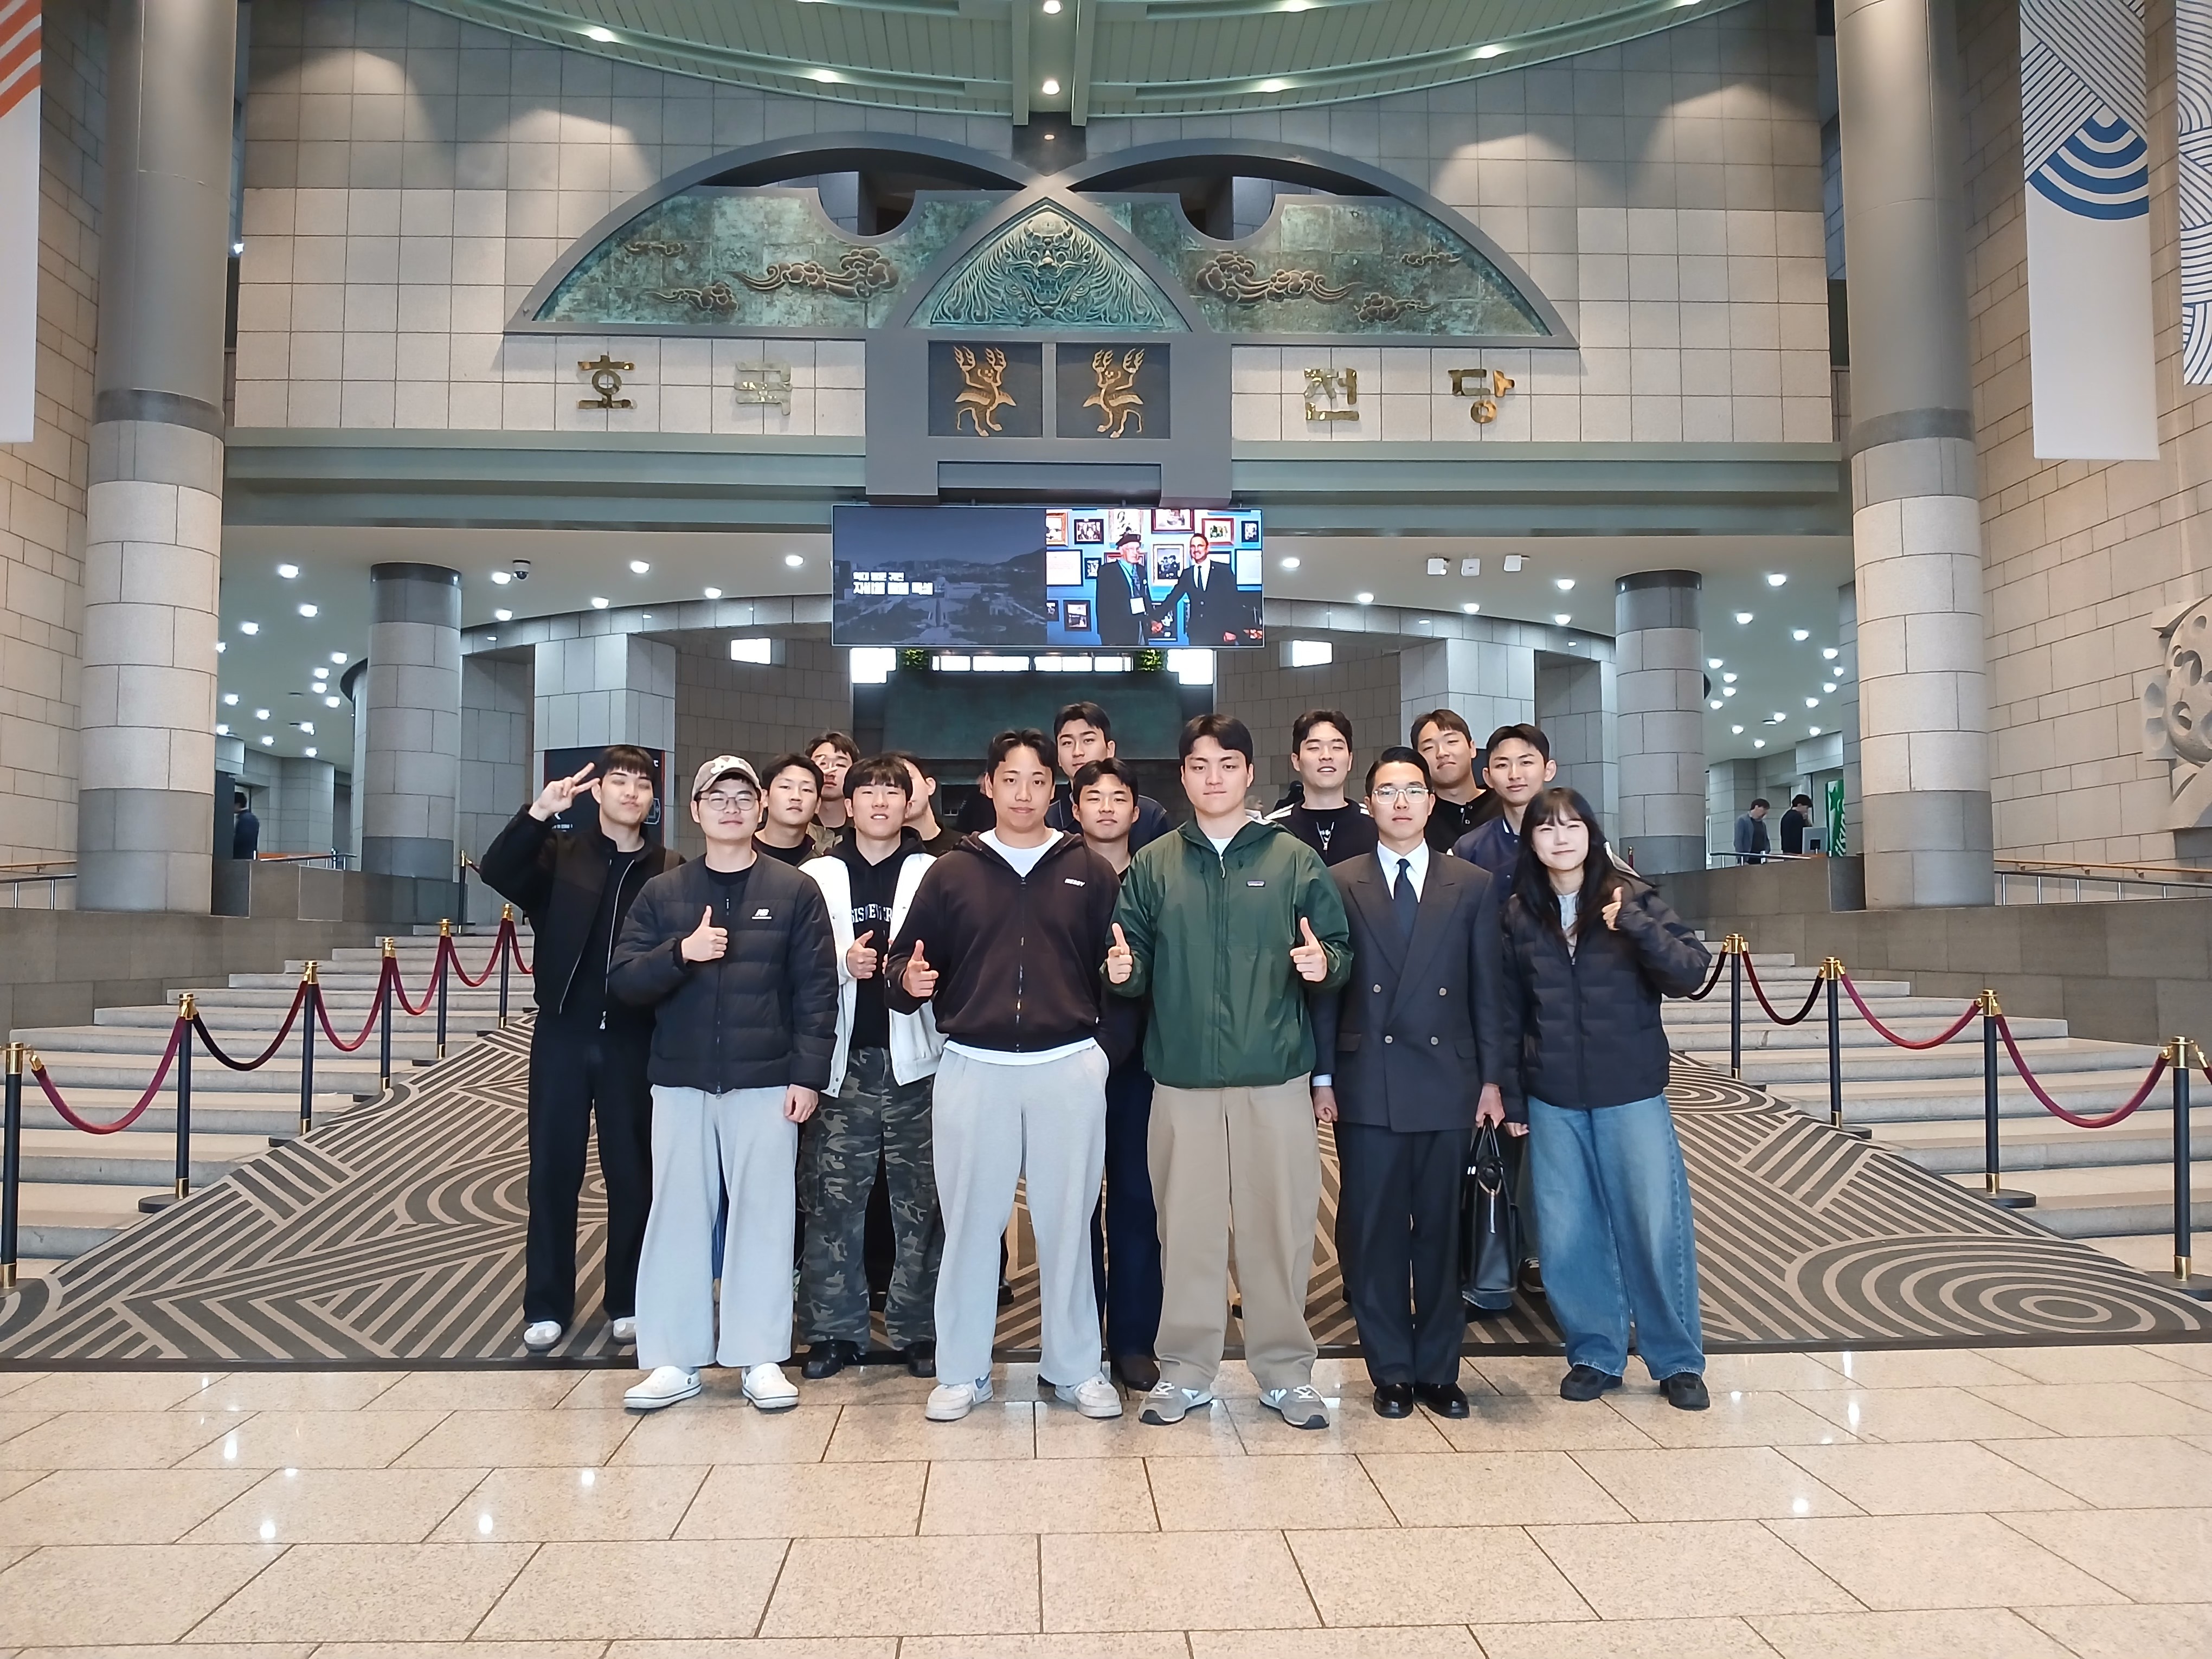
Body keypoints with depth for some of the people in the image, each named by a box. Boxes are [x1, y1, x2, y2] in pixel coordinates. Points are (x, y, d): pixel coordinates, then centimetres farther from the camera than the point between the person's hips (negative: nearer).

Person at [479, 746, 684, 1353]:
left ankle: (628, 1302, 21)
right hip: (563, 1034, 0)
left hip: (635, 1041, 0)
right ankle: (546, 1306, 19)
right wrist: (538, 813, -30)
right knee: (553, 1172, 7)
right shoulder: (560, 854, 3)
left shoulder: (670, 870, 3)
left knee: (633, 1174, 7)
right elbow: (496, 871, -15)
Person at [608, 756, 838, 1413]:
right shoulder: (662, 892, 8)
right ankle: (673, 1360, 15)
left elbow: (817, 991, 0)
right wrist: (680, 953, -15)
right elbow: (623, 981, 2)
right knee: (678, 1213, 5)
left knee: (764, 1214, 2)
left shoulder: (795, 891, 2)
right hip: (680, 1081, 2)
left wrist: (808, 1074, -7)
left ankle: (761, 1358, 12)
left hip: (766, 1082, -2)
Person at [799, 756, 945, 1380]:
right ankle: (834, 1329, 16)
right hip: (842, 1061, 1)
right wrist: (843, 961, -10)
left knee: (919, 1200, 4)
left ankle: (918, 1329, 15)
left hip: (914, 1058, -1)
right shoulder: (816, 876, 10)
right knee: (833, 1198, 4)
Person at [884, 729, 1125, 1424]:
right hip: (974, 1069, 0)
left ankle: (1075, 1367, 23)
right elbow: (904, 961, 7)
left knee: (1067, 1222, 8)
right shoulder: (951, 872, 6)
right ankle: (961, 1372, 21)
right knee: (969, 1221, 7)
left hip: (1069, 1069, 0)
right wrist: (907, 981, -14)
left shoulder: (1089, 871, 6)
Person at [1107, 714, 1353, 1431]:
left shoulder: (1293, 858, 5)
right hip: (1183, 1077, 1)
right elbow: (1136, 962, 7)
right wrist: (1122, 970, -15)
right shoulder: (1152, 866, 8)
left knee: (1280, 1224, 5)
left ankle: (1286, 1370, 20)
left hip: (1276, 1075, -1)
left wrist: (1324, 964, -17)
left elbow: (1339, 950, 5)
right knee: (1187, 1224, 6)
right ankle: (1184, 1370, 20)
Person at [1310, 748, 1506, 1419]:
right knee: (1374, 1231, 3)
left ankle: (1438, 1369, 20)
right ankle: (1391, 1370, 17)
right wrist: (1323, 1077, -1)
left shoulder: (1473, 885, 7)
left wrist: (1490, 1079, 3)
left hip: (1448, 1082, 1)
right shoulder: (1339, 885, 4)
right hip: (1367, 1084, -1)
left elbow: (1486, 989, 7)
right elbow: (1325, 986, 3)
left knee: (1442, 1230, 7)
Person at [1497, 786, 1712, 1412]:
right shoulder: (1519, 915, 4)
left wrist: (1636, 926, -25)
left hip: (1632, 1093, -2)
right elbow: (1510, 1011, 7)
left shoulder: (1632, 899, -2)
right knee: (1568, 1236, 6)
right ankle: (1594, 1353, 23)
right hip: (1553, 1101, 2)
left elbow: (1691, 973, -10)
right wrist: (1511, 1096, 6)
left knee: (1657, 1227, 2)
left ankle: (1678, 1361, 19)